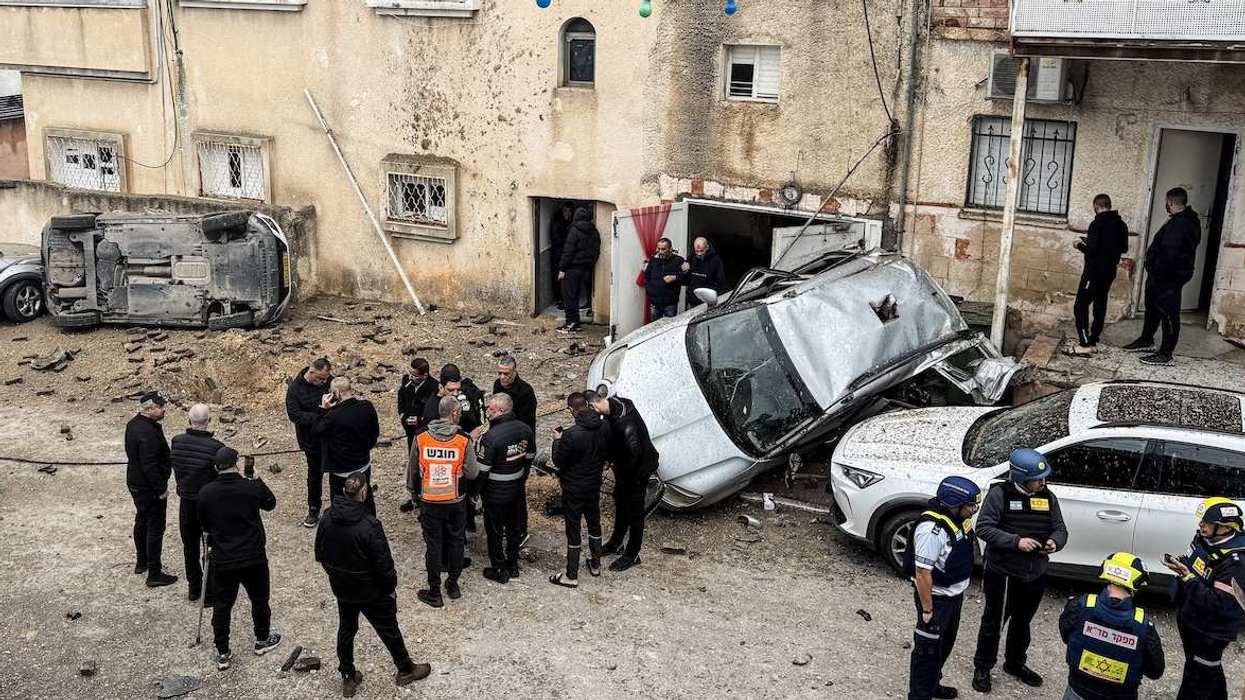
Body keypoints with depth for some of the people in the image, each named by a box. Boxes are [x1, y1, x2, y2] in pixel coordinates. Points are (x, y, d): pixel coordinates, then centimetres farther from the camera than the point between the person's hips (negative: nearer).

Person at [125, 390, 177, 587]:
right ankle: (154, 574, 4)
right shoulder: (148, 433, -29)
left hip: (134, 482, 10)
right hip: (150, 488, -10)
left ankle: (141, 562, 40)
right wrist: (161, 489, -21)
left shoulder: (133, 424, 3)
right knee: (155, 528, -2)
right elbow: (150, 465, -29)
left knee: (141, 521, 24)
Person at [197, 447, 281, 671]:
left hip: (222, 560, 1)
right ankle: (262, 640, 36)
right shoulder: (253, 487, -14)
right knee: (259, 599, 20)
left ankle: (222, 654, 19)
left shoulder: (205, 493, -9)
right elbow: (270, 503, 7)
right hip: (254, 557, 0)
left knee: (222, 605, 13)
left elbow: (204, 525, 5)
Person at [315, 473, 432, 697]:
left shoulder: (327, 518, -12)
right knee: (389, 630, 16)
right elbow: (383, 564, -22)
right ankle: (405, 670, 36)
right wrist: (390, 588, -5)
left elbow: (320, 554, 3)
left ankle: (348, 678, 36)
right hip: (371, 592, -5)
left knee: (346, 629, 23)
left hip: (341, 588, 5)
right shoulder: (369, 526, -30)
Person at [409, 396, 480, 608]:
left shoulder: (421, 437, -10)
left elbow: (412, 469, 2)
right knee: (456, 541, 18)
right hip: (455, 501, 0)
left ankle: (434, 593, 18)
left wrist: (412, 488, 20)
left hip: (430, 502, 0)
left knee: (433, 545, 9)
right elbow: (472, 473, -11)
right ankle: (453, 585, 31)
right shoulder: (463, 440, -15)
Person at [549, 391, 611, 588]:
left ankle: (571, 576, 17)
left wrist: (558, 440, -3)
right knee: (594, 523, 23)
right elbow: (607, 454, 3)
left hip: (573, 489, -5)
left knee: (573, 530, 6)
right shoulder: (605, 427, -11)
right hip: (594, 485, 6)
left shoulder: (571, 435, -29)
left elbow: (558, 461, -16)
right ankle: (595, 564, 39)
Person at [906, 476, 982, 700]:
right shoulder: (932, 529, -32)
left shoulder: (959, 517, -5)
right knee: (928, 650, 3)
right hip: (936, 597, -9)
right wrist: (927, 609, -23)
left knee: (946, 643, 25)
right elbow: (923, 573, -29)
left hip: (955, 594, 9)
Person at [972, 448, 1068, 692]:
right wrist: (1016, 541, -30)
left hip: (1035, 574, 5)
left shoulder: (1048, 497, 0)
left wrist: (1055, 542, -17)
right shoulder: (1000, 494, -16)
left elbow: (1060, 529, 7)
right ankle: (982, 668, 23)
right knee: (993, 621, 8)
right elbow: (984, 527, -20)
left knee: (1022, 621, 23)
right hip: (1001, 572, -5)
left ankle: (1015, 663, 43)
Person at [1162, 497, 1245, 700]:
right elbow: (1192, 561, 16)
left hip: (1211, 630, -8)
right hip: (1191, 618, 8)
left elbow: (1220, 606, -34)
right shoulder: (1205, 539, -6)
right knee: (1209, 668, 27)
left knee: (1198, 675, 5)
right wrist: (1180, 563, -5)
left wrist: (1188, 577, -36)